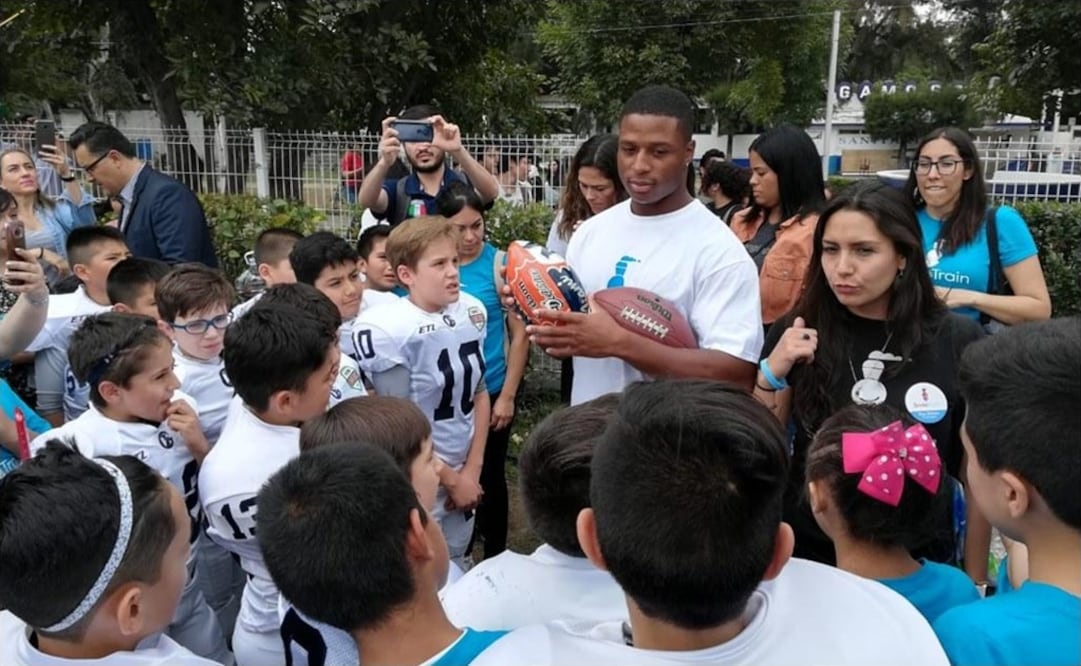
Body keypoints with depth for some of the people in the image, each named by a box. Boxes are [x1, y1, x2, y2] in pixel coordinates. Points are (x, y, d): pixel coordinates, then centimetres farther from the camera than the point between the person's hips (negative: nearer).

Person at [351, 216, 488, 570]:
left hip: (464, 474, 5)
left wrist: (472, 468, 0)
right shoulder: (387, 330, -21)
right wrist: (451, 479, -9)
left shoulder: (472, 312, -4)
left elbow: (480, 392, 6)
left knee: (458, 567, 21)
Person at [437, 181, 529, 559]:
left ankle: (495, 557, 29)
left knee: (489, 476, 11)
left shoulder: (499, 263, -10)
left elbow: (520, 332, -8)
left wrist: (507, 395, -9)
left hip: (490, 391, -2)